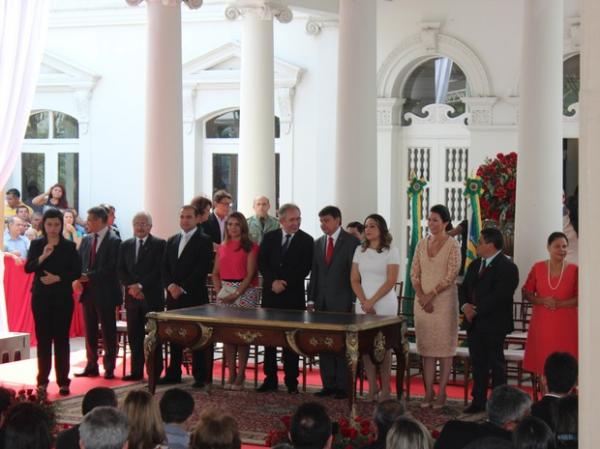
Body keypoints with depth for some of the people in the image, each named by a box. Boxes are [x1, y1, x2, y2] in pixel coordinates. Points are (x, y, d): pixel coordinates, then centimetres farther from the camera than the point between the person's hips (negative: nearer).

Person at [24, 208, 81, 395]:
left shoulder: (69, 246, 1)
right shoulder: (36, 244, 4)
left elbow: (77, 272, -1)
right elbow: (28, 268, -7)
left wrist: (58, 278, -13)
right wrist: (42, 257, -23)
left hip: (63, 297, -1)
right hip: (41, 297, 1)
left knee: (61, 338, 0)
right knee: (43, 338, 2)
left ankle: (63, 381, 3)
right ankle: (42, 380, 9)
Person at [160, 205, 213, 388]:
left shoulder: (204, 241, -3)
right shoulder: (172, 241, 16)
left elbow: (202, 269, -11)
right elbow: (165, 267, 12)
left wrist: (183, 288, -14)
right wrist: (170, 285, -6)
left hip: (194, 296, -5)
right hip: (174, 297, 5)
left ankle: (200, 376, 1)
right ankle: (173, 373, 15)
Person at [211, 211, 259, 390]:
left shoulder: (250, 247, -2)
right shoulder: (222, 248, 14)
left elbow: (250, 274, -8)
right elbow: (215, 273, 15)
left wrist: (236, 294, -15)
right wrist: (219, 292, -1)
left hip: (245, 292, -5)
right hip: (225, 292, 5)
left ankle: (240, 375, -1)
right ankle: (231, 374, 7)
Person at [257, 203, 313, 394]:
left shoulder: (306, 240, -2)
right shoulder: (269, 238, 7)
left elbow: (304, 269, -7)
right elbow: (261, 263, 2)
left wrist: (285, 283, -13)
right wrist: (273, 281, -13)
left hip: (294, 295, -3)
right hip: (271, 294, 3)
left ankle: (291, 381, 6)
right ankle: (270, 378, 13)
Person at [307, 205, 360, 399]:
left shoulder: (352, 242, -3)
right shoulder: (318, 243, 14)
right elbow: (314, 273, 15)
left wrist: (353, 302, -11)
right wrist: (311, 299, 8)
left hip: (342, 303, -5)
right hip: (322, 303, 5)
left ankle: (343, 386, 1)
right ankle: (328, 385, 11)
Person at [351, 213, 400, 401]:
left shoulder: (391, 251, -2)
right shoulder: (360, 250, 10)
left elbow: (391, 281, -8)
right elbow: (354, 279, 7)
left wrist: (372, 301, -13)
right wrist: (363, 301, -7)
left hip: (384, 303, -4)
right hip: (363, 303, 4)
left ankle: (385, 389, 2)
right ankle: (372, 388, 6)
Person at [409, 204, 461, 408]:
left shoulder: (452, 245, -6)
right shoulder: (422, 244, 9)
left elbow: (451, 275, -11)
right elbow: (414, 273, 7)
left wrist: (431, 295, -14)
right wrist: (421, 296, -6)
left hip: (444, 300, -5)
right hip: (423, 301, 5)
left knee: (444, 347, 0)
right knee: (426, 347, 6)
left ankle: (441, 393, 5)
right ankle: (428, 392, 11)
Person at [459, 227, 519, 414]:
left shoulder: (507, 267, -12)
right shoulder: (475, 265, 15)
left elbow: (498, 296, -21)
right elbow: (464, 288, 14)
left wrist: (476, 310, -18)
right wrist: (465, 305, -6)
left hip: (494, 324, -7)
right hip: (474, 323, 7)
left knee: (496, 363, 1)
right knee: (478, 363, 11)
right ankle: (478, 400, 17)